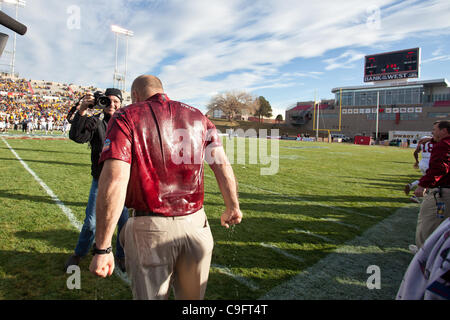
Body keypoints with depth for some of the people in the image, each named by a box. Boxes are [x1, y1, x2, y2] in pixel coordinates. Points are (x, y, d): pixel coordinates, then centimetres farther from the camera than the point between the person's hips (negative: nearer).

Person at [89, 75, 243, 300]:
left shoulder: (127, 118, -2)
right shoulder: (198, 117, 10)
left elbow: (115, 180, -14)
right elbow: (222, 166, 4)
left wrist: (102, 248, -12)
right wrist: (232, 207, 16)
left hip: (150, 230, -3)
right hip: (195, 225, 4)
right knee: (192, 297, 23)